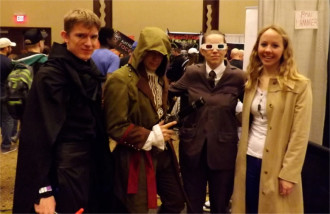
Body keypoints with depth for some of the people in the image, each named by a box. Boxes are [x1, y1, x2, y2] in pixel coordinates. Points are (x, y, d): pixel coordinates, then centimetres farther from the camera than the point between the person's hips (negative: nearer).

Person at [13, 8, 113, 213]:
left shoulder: (91, 71, 9)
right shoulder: (50, 75, -16)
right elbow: (41, 135, -19)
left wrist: (103, 162, 11)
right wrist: (43, 189, -22)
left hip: (93, 161, 8)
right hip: (65, 167, -8)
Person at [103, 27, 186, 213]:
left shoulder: (160, 79, 10)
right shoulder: (121, 80, -17)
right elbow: (115, 127, -19)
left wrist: (163, 130, 7)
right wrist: (151, 137, -15)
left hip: (163, 153, 8)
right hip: (137, 156, -8)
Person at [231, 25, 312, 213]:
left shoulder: (300, 85, -9)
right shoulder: (252, 81, 7)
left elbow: (300, 135, -12)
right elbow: (246, 121, 11)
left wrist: (288, 174, -14)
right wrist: (242, 157, 3)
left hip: (276, 165, -5)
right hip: (249, 160, 5)